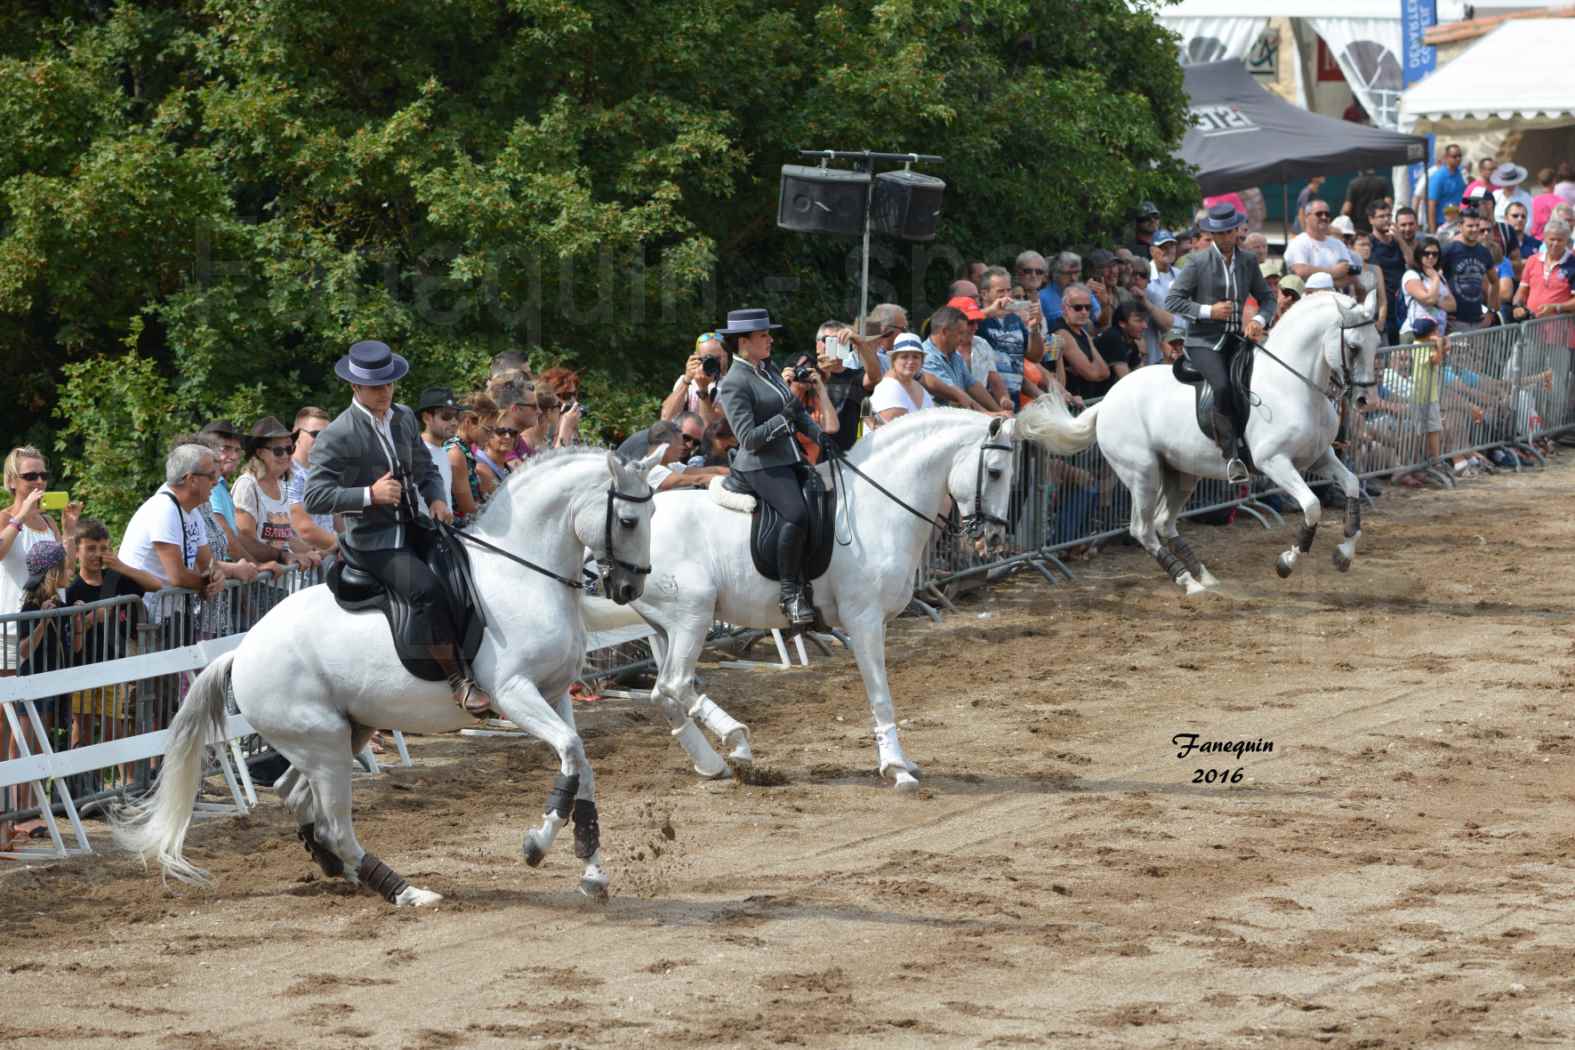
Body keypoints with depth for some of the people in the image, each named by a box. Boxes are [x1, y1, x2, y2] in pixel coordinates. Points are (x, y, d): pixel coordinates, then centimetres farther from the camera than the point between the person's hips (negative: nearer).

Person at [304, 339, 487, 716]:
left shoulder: (404, 419, 11)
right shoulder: (337, 437, -12)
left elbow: (425, 470, 22)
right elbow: (314, 496, -15)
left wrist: (437, 499, 0)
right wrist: (370, 495, -23)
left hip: (412, 530, 8)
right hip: (372, 542, -8)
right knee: (427, 589, -30)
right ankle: (458, 680, -26)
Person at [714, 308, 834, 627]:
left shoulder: (767, 370, 15)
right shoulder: (734, 384, -12)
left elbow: (798, 409, 25)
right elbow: (749, 438, -18)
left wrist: (818, 435, 10)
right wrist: (787, 418, -23)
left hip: (790, 461, 10)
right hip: (761, 466, -10)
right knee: (797, 513, -30)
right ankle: (791, 594, -24)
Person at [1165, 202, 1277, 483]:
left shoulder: (1248, 262, 11)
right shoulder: (1198, 262, -1)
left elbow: (1268, 299, 18)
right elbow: (1172, 301, -3)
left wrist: (1259, 320, -4)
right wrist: (1208, 311, -14)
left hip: (1236, 338, 5)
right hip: (1204, 341, -5)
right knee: (1222, 387, -29)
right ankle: (1231, 456, -27)